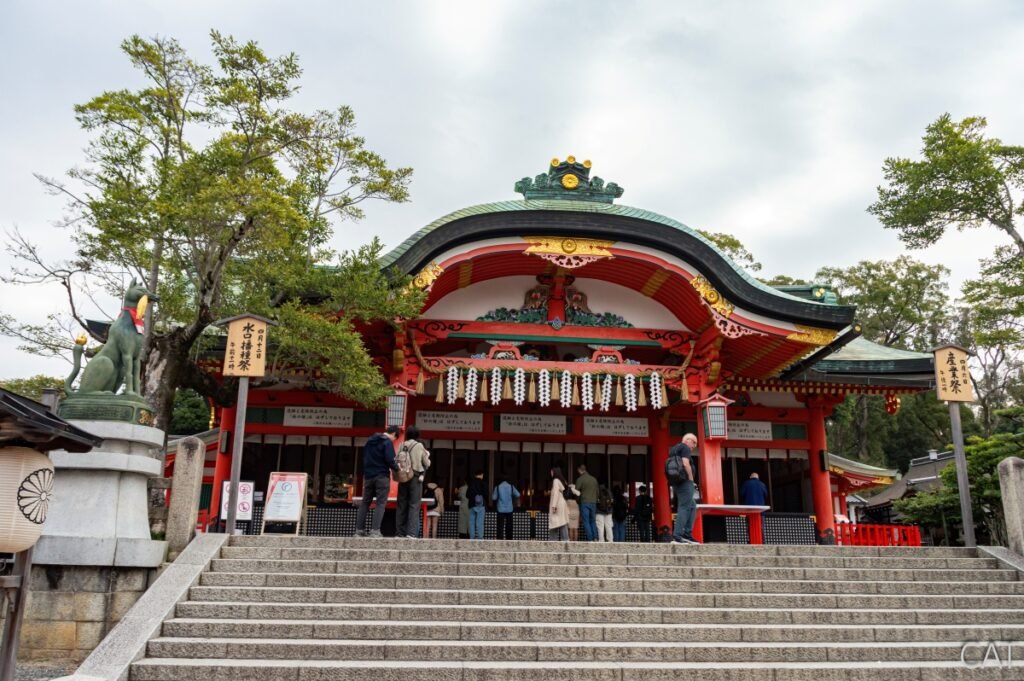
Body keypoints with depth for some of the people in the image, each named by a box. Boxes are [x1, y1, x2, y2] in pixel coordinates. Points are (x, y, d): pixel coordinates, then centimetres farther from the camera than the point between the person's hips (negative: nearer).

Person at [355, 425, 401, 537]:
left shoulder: (370, 440, 14)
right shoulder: (388, 442, -10)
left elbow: (364, 457, 18)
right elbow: (390, 460, -17)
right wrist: (397, 468, -1)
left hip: (368, 475, 7)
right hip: (382, 476, -6)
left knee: (365, 502, 11)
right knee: (381, 503, -3)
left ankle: (359, 529, 8)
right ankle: (375, 530, -10)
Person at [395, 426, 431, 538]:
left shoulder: (402, 446, 4)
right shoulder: (419, 446, -3)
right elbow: (427, 464, 2)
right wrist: (427, 456, 20)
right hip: (415, 477, -3)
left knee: (402, 505, 8)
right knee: (414, 505, -1)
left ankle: (399, 532, 10)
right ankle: (411, 532, -10)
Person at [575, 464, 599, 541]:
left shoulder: (580, 479, -6)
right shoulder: (594, 479, 10)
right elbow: (597, 491, 14)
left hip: (584, 502, -5)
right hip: (593, 502, 5)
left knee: (586, 522, -2)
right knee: (593, 521, 11)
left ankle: (590, 539, -6)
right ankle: (595, 538, 5)